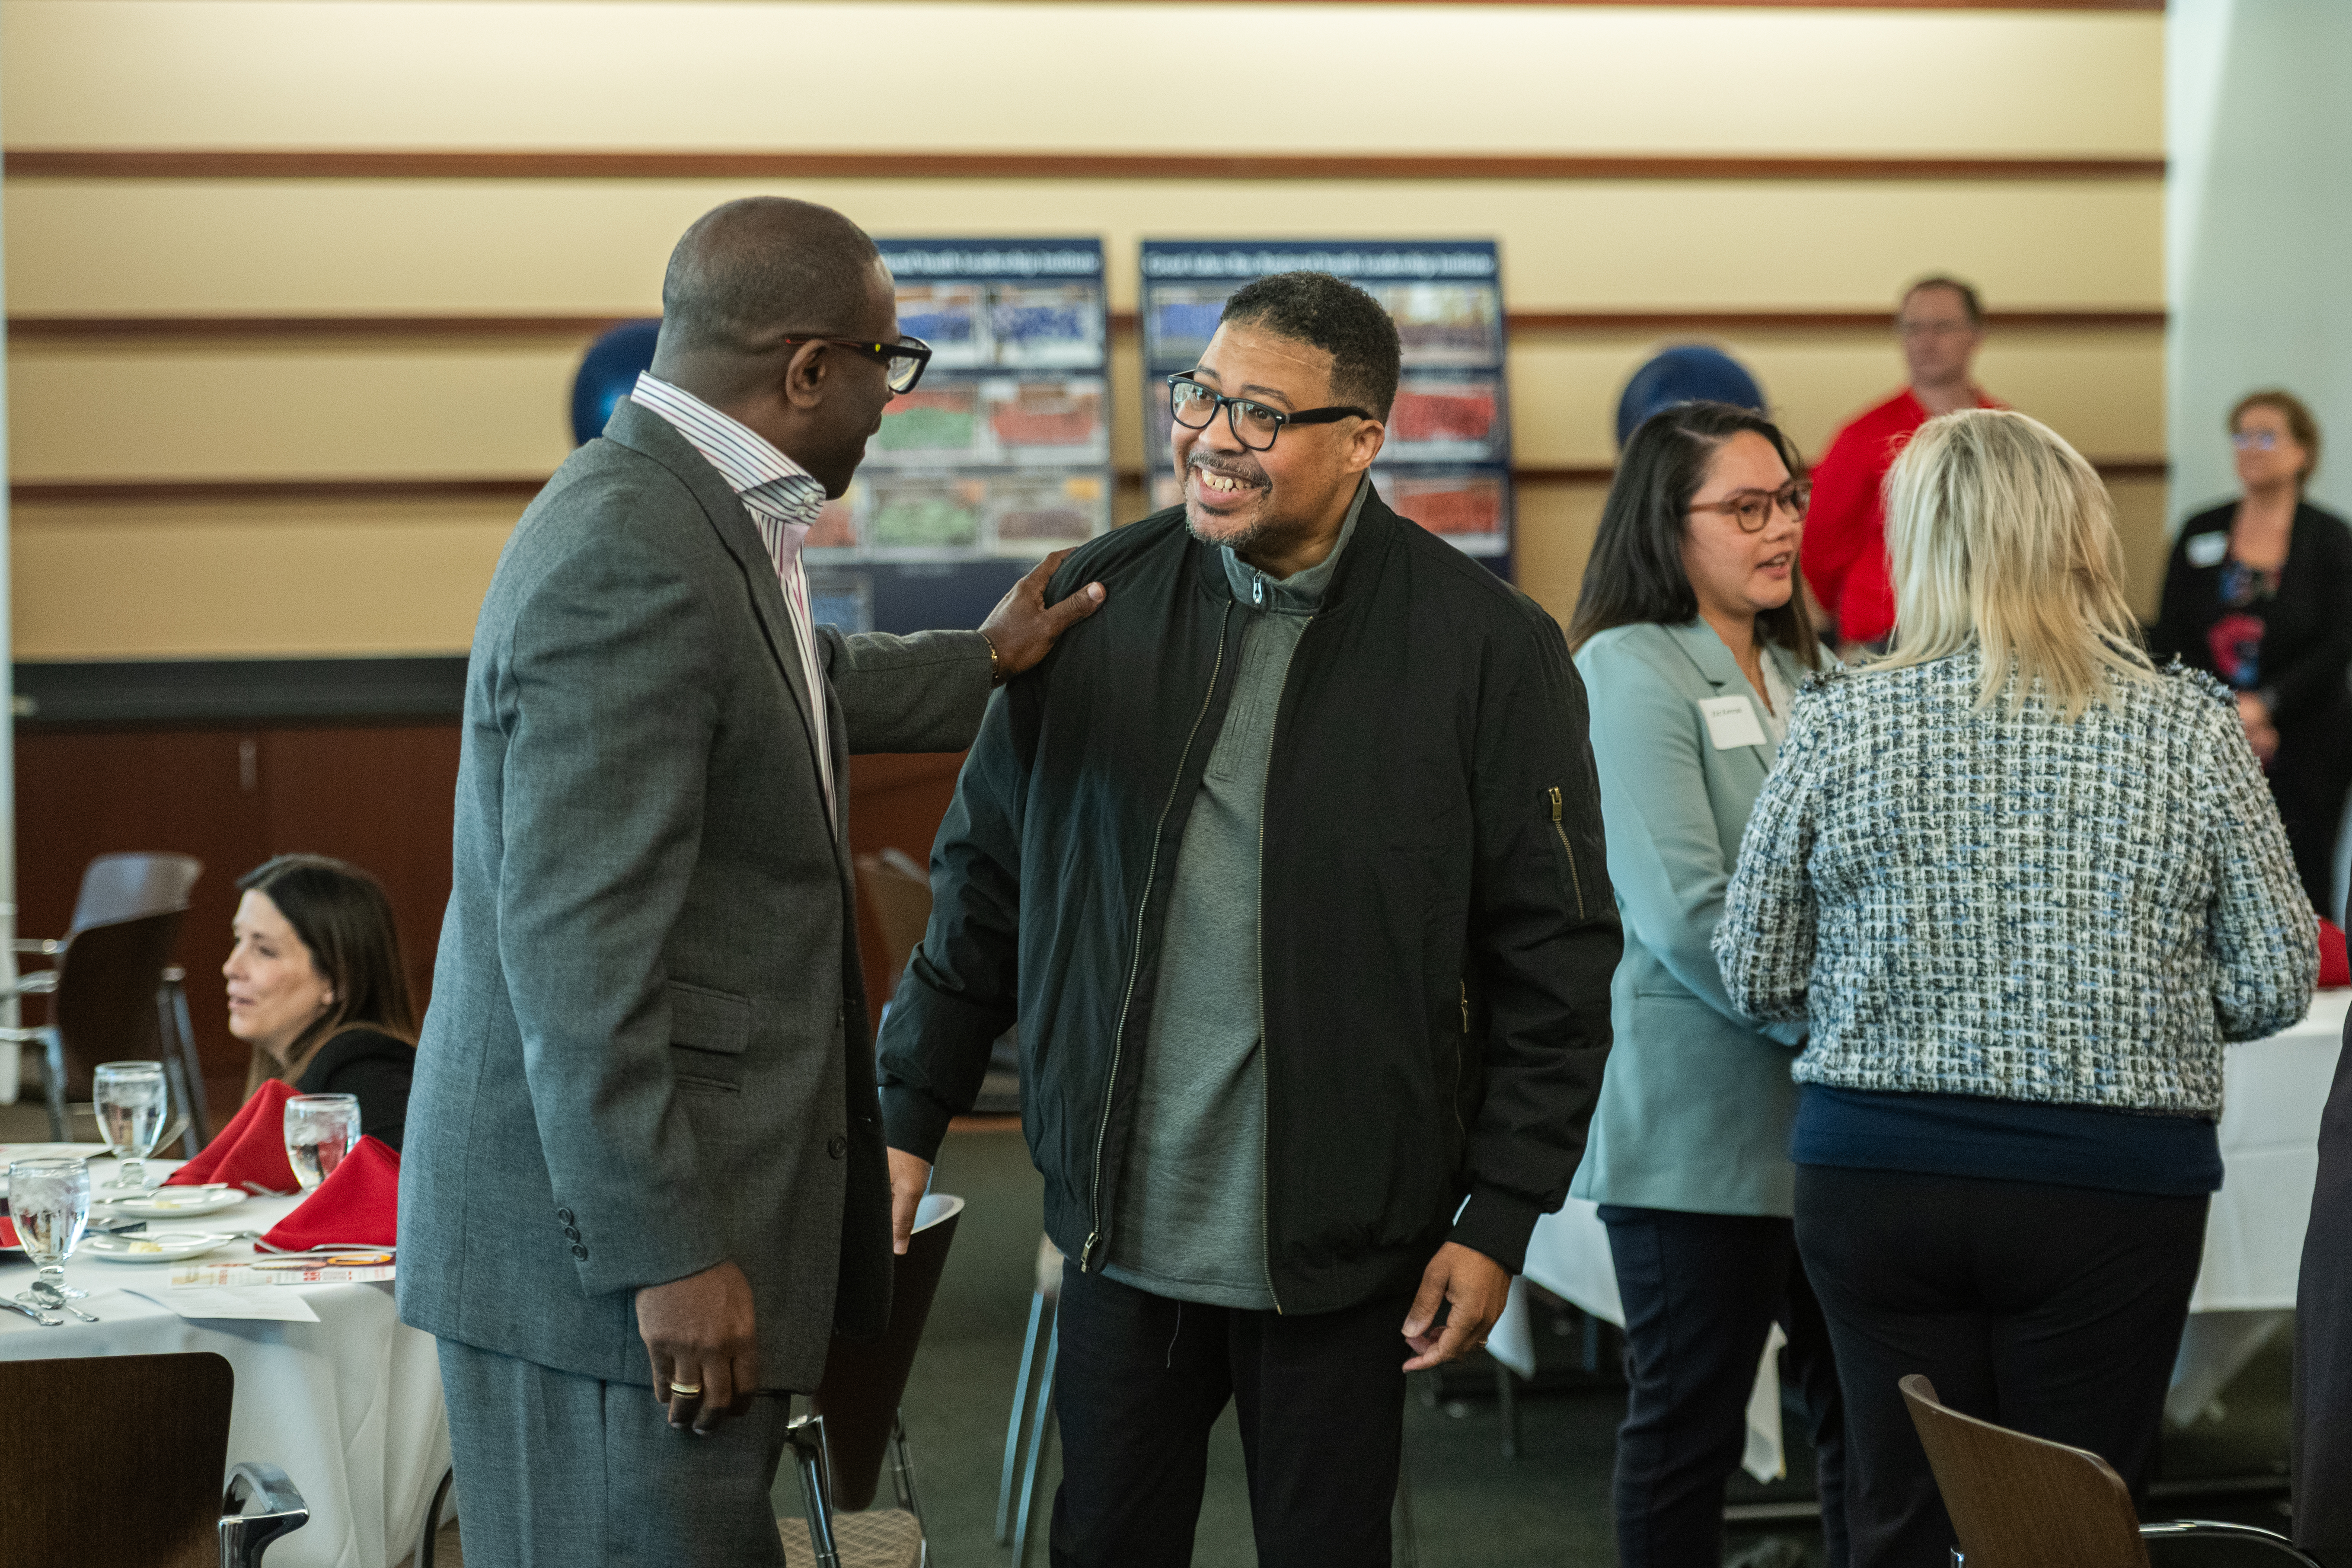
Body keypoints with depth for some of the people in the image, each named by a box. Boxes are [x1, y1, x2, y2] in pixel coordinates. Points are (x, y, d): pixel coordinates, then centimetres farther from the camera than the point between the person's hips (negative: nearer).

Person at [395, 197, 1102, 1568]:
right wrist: (664, 1255, -23)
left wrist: (982, 664, 44)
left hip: (687, 1209, 10)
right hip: (612, 1232, -10)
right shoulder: (631, 561, -20)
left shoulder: (700, 518, 11)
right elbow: (576, 941, -24)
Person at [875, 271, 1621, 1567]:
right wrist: (911, 1117, 10)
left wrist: (1499, 1219, -6)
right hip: (1121, 1217, 3)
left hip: (1342, 1244, -2)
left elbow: (1555, 959, -4)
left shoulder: (1486, 648, -7)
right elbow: (985, 877, 11)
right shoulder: (1098, 603, 2)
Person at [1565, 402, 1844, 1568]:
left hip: (1825, 1117, 8)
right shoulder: (1630, 671, -9)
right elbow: (1687, 915, -18)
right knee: (1688, 1428, 2)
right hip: (1701, 1122, -8)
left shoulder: (1797, 673, 16)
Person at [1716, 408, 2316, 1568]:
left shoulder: (1839, 721, -4)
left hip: (1876, 1175, 1)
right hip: (2117, 1180, -1)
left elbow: (1754, 974, 2)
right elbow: (2275, 986, -1)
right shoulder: (2190, 727, -4)